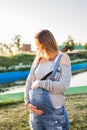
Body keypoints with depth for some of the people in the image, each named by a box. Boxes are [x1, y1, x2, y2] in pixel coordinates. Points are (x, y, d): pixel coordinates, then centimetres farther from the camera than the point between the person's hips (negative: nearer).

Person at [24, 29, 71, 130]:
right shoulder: (38, 59, 6)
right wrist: (27, 103, -7)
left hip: (54, 114, -4)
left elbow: (63, 86, -18)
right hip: (35, 111, 4)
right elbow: (29, 82, 7)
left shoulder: (63, 58, -7)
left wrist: (39, 83, -12)